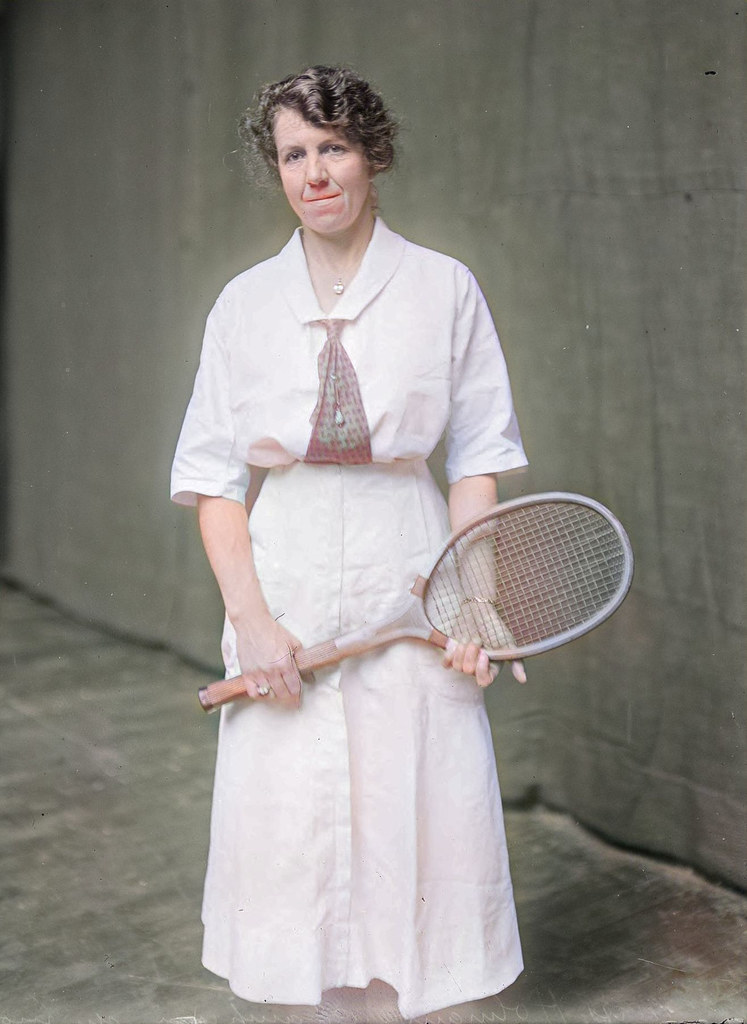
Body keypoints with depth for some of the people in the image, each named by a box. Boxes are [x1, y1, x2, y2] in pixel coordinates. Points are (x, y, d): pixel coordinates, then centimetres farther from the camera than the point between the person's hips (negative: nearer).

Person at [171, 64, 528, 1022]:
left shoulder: (445, 288, 2)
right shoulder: (245, 302, 5)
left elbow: (478, 457, 3)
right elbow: (213, 475, 4)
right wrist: (250, 617, -8)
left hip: (408, 580, -1)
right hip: (282, 589, 1)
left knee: (422, 818, 1)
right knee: (284, 823, 4)